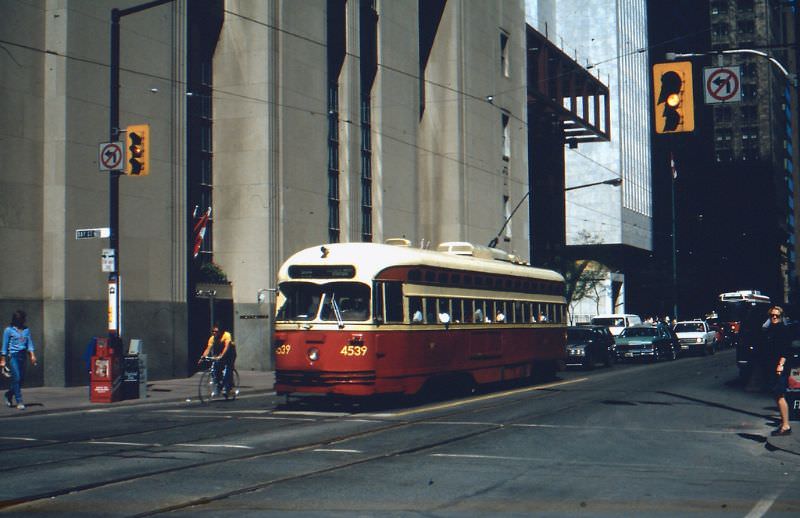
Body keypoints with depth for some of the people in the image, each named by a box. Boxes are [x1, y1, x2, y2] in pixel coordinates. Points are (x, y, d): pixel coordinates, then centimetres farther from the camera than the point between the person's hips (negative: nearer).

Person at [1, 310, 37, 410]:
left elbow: (29, 343, 11)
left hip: (23, 355, 5)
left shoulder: (26, 330, 11)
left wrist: (32, 355, -3)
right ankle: (19, 402, -7)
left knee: (22, 379, 6)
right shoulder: (9, 330, 0)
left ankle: (9, 394, 31)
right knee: (16, 378, -10)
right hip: (13, 356, -5)